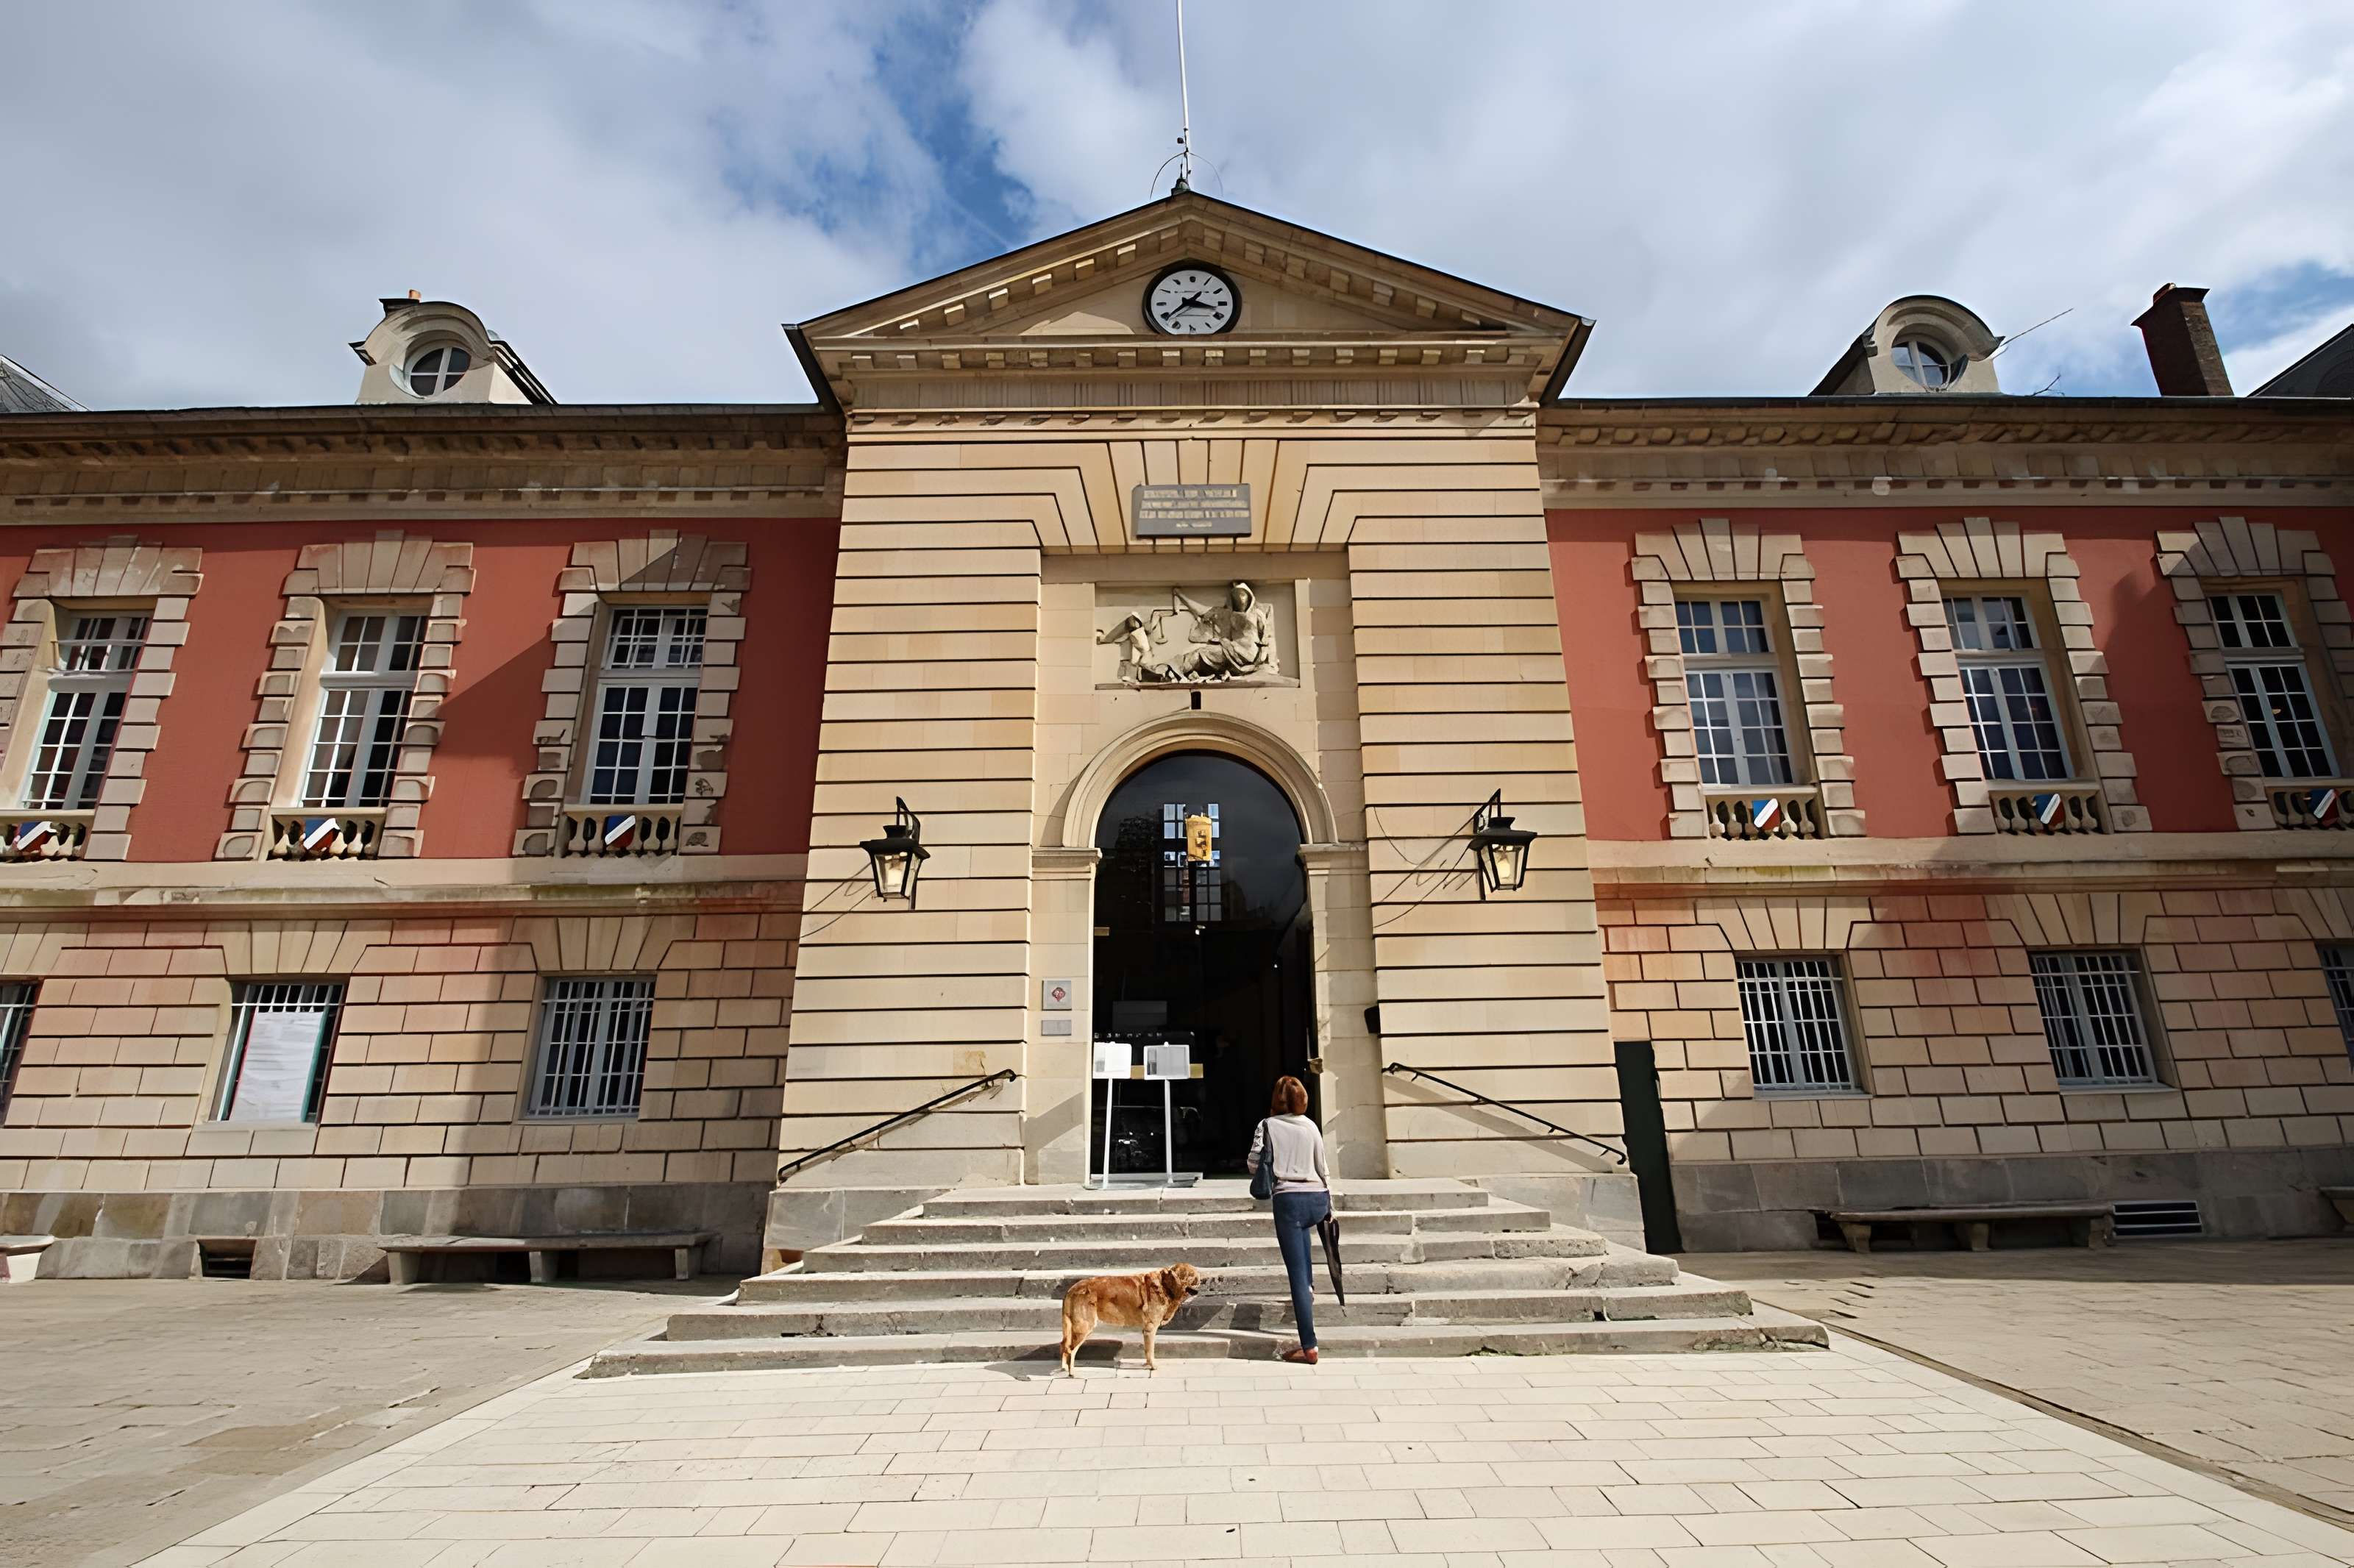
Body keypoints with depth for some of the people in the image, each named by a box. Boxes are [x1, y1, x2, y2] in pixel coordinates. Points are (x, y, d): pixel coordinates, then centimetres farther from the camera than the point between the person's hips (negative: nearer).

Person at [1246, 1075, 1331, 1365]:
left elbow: (1254, 1165, -3)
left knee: (1297, 1274, -2)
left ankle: (1309, 1347, -2)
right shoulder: (1311, 1127, 9)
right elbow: (1323, 1168, 12)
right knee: (1303, 1231, 40)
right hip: (1318, 1199, 5)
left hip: (1288, 1200, -4)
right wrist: (1330, 1206, 22)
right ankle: (1309, 1288, 42)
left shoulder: (1267, 1126, 0)